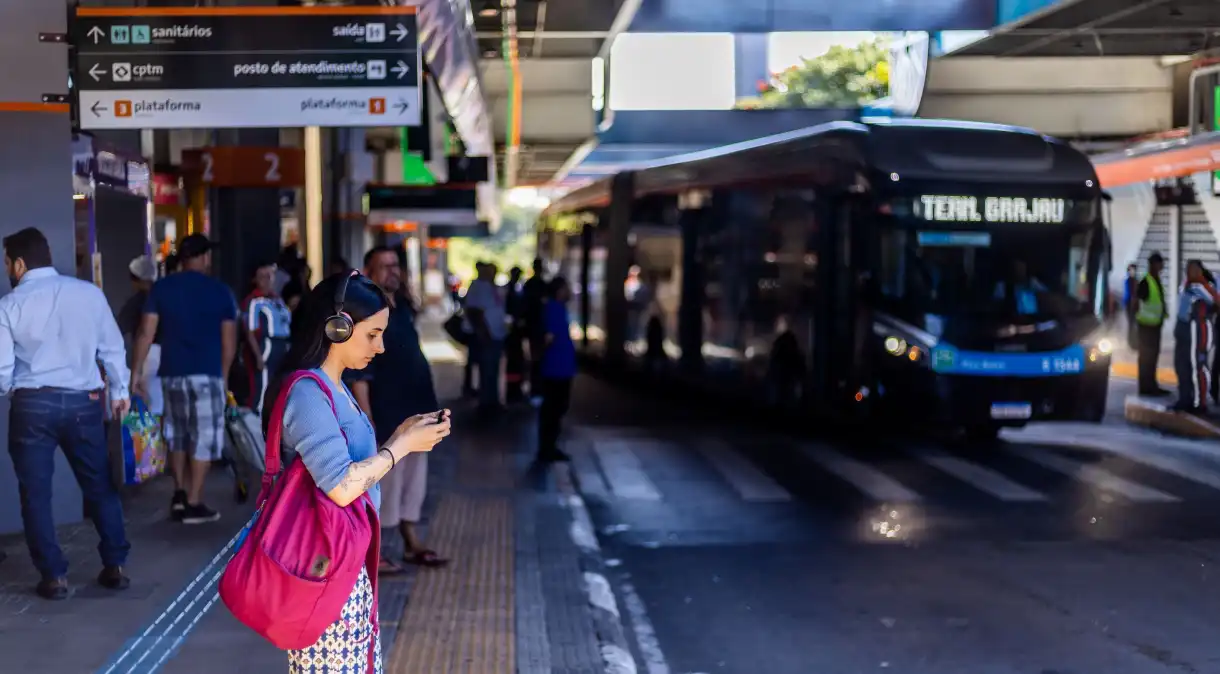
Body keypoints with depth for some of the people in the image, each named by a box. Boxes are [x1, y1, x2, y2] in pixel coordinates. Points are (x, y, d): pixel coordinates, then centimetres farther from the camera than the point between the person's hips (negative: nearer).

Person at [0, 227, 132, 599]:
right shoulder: (89, 293, 1)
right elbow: (112, 348, 5)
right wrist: (119, 392, 18)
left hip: (32, 405, -2)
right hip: (84, 401, 2)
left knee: (36, 492, 8)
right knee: (100, 485, 15)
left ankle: (54, 576, 9)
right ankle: (115, 567, 17)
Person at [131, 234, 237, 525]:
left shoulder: (161, 288, 5)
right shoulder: (220, 291, 0)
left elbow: (146, 333, 0)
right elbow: (229, 341, 2)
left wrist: (137, 371, 4)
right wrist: (223, 373, 14)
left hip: (172, 372, 3)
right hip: (206, 373, -3)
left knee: (177, 434, 20)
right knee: (203, 436, 3)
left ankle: (179, 494, 16)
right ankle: (194, 504, 2)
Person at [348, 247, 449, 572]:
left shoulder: (403, 308, 11)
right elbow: (358, 374, -21)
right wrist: (365, 419, -24)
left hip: (413, 414, 9)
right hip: (386, 417, -9)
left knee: (414, 482, 16)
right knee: (380, 486, -1)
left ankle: (412, 543, 27)